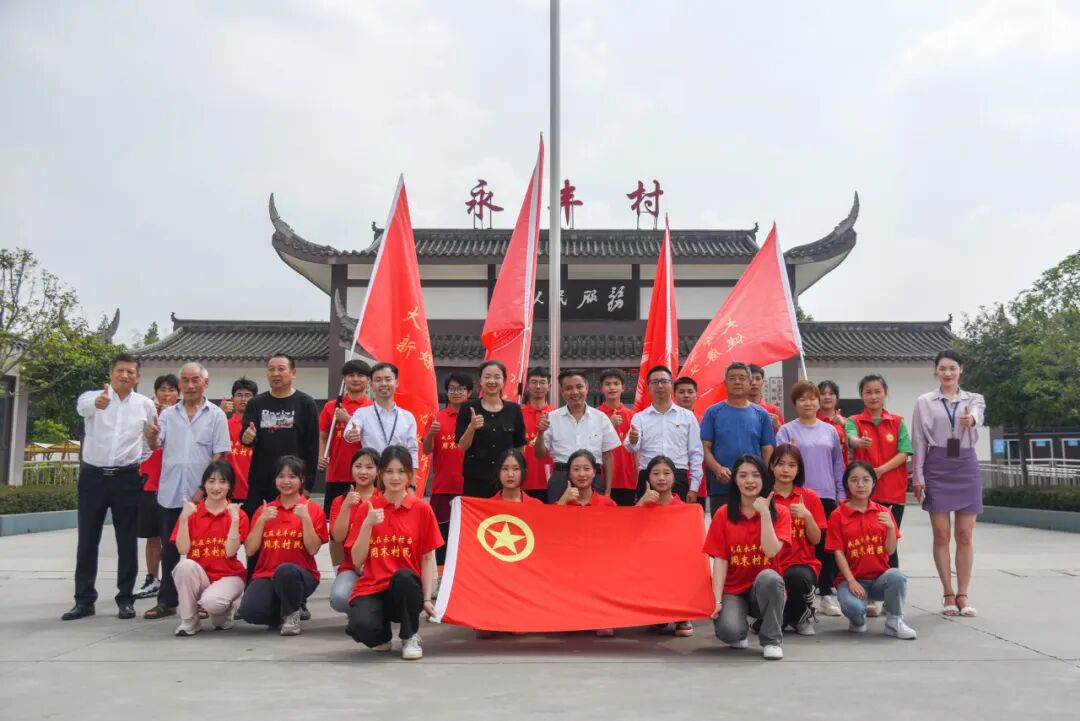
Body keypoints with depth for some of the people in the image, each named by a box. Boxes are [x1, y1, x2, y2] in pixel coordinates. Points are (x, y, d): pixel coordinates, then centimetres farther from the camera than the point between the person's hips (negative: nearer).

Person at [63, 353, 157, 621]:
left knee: (127, 540, 4)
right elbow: (83, 406, -29)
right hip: (93, 476, 0)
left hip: (127, 478, 0)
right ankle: (84, 600, 15)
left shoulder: (146, 405, 2)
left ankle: (125, 599, 13)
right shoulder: (93, 397, -4)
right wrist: (97, 402, -52)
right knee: (87, 539, 6)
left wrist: (141, 464, 2)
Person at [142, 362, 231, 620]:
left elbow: (219, 455, -3)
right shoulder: (168, 414, 10)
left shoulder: (216, 415, 1)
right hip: (170, 493, 3)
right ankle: (166, 601, 17)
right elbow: (155, 445, 1)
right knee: (170, 548, 9)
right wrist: (151, 435, -22)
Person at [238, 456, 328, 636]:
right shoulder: (264, 510, 12)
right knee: (249, 612, -28)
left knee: (285, 570, -39)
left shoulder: (313, 509, 3)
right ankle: (281, 610, 8)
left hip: (301, 575, -2)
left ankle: (291, 615, -8)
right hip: (266, 575, 3)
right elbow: (249, 550, 3)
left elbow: (313, 549, -8)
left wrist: (305, 518, -17)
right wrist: (261, 521, -9)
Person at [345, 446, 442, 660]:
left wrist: (427, 598, -11)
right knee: (361, 627, -32)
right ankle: (382, 635, 8)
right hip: (371, 589, 1)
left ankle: (411, 637, -8)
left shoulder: (422, 509, 1)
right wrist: (368, 525, -13)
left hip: (405, 591, -1)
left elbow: (428, 558, 0)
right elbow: (357, 561, -1)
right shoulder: (367, 509, 4)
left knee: (403, 576, -37)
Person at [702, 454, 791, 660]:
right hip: (733, 591, 0)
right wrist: (717, 599, -15)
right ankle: (741, 632, 11)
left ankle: (772, 640, -13)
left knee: (769, 576, -35)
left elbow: (771, 551, -17)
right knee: (728, 631, -29)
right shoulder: (723, 515, -1)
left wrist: (764, 512, -20)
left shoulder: (780, 513, -2)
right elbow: (720, 560, -5)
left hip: (764, 588, 0)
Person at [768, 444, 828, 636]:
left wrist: (807, 516, -17)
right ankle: (786, 616, 19)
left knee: (796, 576, -38)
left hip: (802, 564, 0)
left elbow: (816, 539, 1)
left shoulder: (809, 497, 4)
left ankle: (804, 615, -4)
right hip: (771, 566, 0)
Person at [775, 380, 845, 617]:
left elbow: (838, 464, 14)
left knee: (826, 547, 7)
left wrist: (841, 493, 11)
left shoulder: (829, 431, 12)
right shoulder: (787, 431, 2)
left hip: (827, 496, 3)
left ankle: (827, 594, 16)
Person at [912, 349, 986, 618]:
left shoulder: (974, 399, 7)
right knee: (941, 535, 0)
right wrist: (918, 476, -4)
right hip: (937, 467, -1)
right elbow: (919, 442, 3)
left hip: (966, 466, 1)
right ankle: (948, 595, 9)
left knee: (965, 536, 2)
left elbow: (977, 417, -17)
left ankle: (962, 595, 10)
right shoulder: (924, 402, 4)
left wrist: (971, 419, -42)